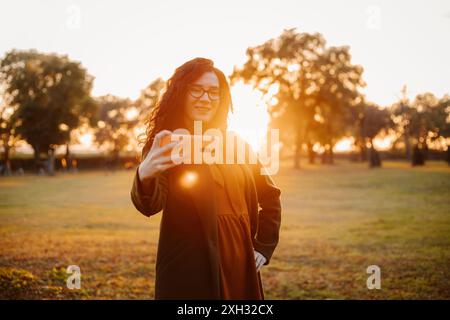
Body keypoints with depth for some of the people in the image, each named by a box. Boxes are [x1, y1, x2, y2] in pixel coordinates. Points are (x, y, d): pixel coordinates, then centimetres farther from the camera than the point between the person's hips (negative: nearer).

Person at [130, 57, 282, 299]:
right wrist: (145, 176, -42)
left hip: (239, 268, 4)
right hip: (189, 273, -4)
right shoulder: (167, 146, -5)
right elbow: (150, 205, -21)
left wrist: (264, 247, 9)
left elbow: (270, 196, 18)